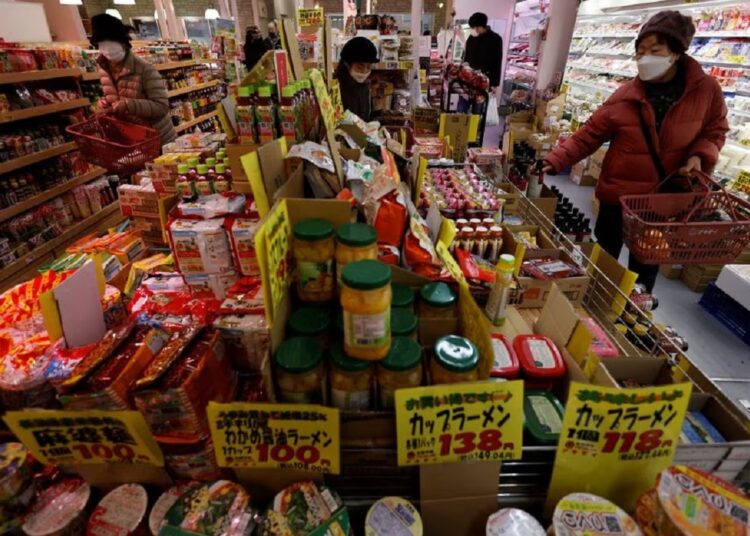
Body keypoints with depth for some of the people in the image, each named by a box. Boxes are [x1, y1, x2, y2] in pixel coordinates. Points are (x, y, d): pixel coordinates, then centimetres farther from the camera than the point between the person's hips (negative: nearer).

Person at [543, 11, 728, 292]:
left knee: (646, 264, 15)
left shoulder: (706, 89, -6)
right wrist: (554, 161, -20)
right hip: (620, 191, -1)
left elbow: (715, 130, 7)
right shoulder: (626, 95, -9)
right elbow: (589, 134, -9)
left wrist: (699, 155, -14)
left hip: (668, 195, 1)